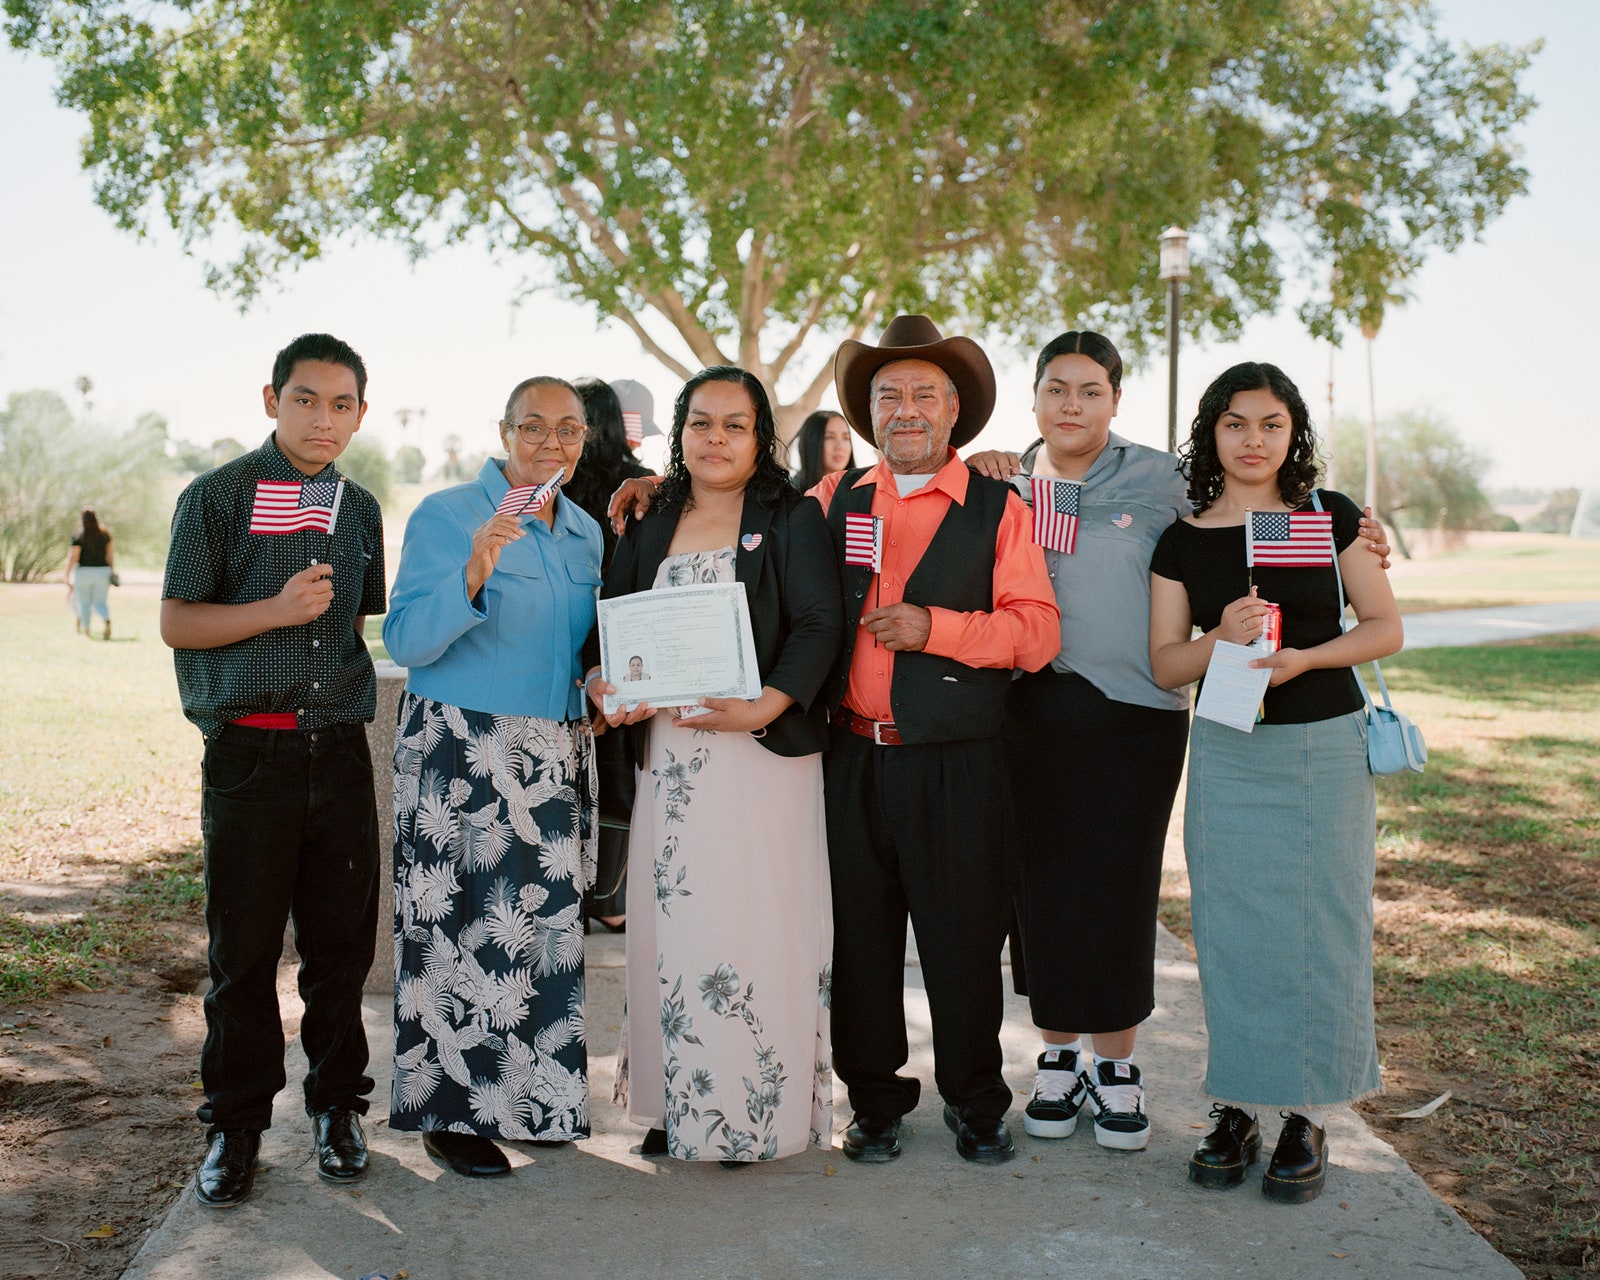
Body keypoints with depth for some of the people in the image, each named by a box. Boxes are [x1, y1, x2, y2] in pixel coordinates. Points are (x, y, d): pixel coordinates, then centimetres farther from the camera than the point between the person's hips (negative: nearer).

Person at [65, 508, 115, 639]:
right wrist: (112, 571, 16)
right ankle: (107, 620, -26)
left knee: (84, 603, 12)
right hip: (102, 571, 2)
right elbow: (110, 554, 6)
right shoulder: (105, 534, 1)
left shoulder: (78, 536, -9)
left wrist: (67, 576, -8)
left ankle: (86, 629, 17)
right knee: (100, 602, 4)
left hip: (83, 572, -2)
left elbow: (73, 557, -12)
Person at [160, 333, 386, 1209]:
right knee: (243, 946, 4)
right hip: (248, 752, -4)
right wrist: (278, 609, -17)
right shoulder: (217, 497, -2)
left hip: (339, 751, 4)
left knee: (342, 939, 8)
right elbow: (176, 622, -5)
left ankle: (336, 1104, 24)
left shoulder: (358, 510, 12)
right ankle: (236, 1122, 19)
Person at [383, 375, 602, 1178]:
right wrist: (474, 575, -28)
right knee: (464, 932, -3)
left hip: (556, 759, 6)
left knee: (545, 930, 10)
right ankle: (453, 1113, 10)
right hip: (463, 756, -6)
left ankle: (532, 1098, 24)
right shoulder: (446, 516, -7)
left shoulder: (586, 532, 12)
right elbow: (406, 641, -15)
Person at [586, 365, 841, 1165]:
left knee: (755, 923, -3)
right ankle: (678, 1105, 16)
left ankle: (757, 1110, 8)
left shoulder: (791, 520, 3)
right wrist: (604, 685, -8)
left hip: (763, 752, -4)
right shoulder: (649, 527, 15)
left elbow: (820, 625, -8)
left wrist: (765, 705, -22)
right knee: (671, 923, 6)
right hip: (669, 758, 4)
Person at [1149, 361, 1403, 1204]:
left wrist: (1305, 657, -16)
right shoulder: (1182, 543, 3)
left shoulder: (1329, 517, 1)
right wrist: (1222, 637, -18)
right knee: (1232, 928, 3)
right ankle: (1236, 1109, 16)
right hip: (1228, 753, 1)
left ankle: (1307, 1116, 14)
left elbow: (1385, 627, 1)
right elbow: (1164, 664, 3)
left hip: (1326, 748, -1)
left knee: (1321, 927, 1)